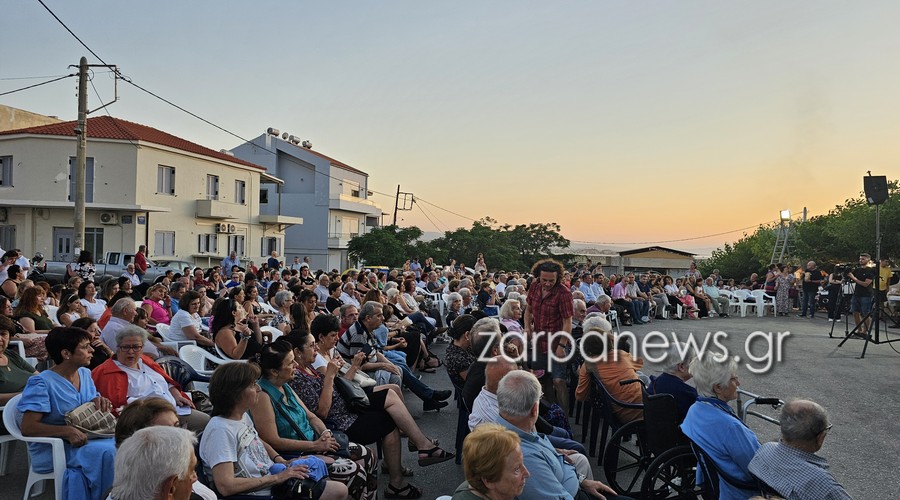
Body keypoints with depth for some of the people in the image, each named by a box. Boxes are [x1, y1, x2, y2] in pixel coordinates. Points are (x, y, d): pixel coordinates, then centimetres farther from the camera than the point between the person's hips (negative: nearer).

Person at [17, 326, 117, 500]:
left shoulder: (85, 374, 8)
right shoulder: (41, 383, -13)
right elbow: (27, 428, -17)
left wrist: (99, 402, -6)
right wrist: (68, 431, -29)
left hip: (84, 438, 6)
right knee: (106, 452, -31)